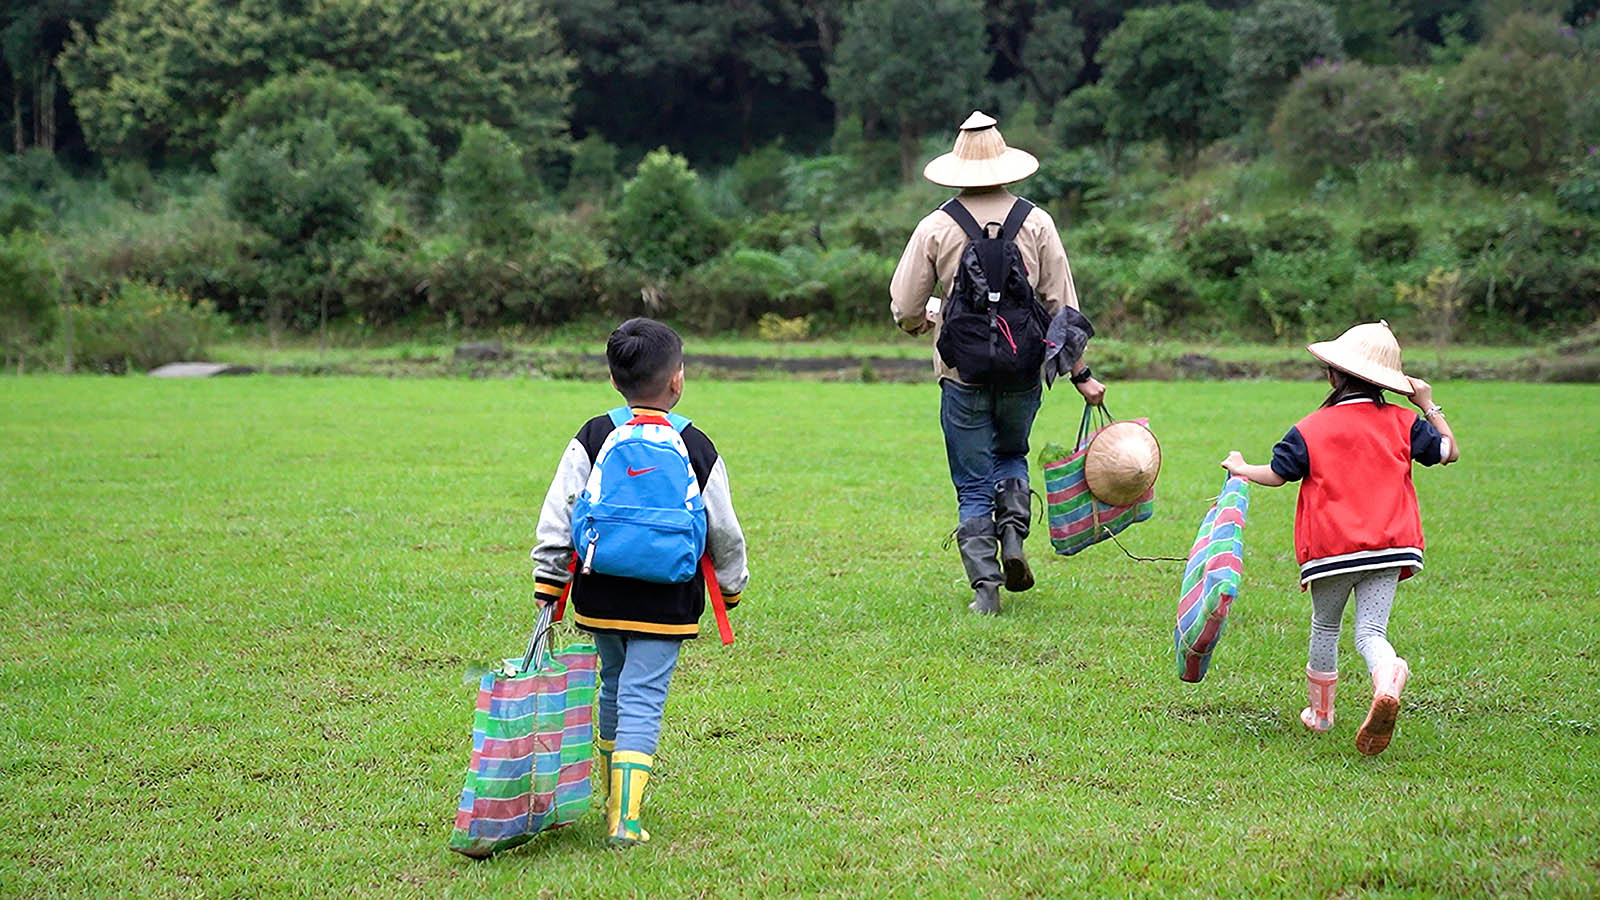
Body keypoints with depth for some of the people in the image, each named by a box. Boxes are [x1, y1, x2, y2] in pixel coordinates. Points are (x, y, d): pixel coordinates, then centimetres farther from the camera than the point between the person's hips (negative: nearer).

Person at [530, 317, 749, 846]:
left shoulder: (592, 439, -1)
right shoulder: (696, 448, -3)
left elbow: (557, 520, -3)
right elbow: (724, 531, 5)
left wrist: (547, 592, 2)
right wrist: (732, 585, 21)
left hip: (599, 599, 2)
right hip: (667, 604, -2)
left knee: (614, 689, 20)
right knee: (643, 700, -3)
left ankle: (613, 798, 36)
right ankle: (624, 820, -14)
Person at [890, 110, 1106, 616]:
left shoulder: (936, 227, -4)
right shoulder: (1036, 223, -1)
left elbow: (904, 310, -2)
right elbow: (1061, 304, 0)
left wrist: (924, 322, 22)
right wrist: (1080, 372, 7)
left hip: (962, 373, -2)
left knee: (973, 487, 6)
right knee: (1012, 455, 26)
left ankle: (985, 589, 3)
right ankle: (1013, 534, 3)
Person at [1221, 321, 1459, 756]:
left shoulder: (1311, 429, -3)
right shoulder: (1403, 422, 3)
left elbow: (1276, 475, 2)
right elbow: (1450, 451, 11)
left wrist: (1240, 468, 22)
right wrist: (1430, 406, 22)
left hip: (1330, 548, -1)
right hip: (1389, 544, 1)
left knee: (1325, 627, 19)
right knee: (1371, 631, -4)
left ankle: (1320, 711, 32)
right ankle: (1387, 683, -37)